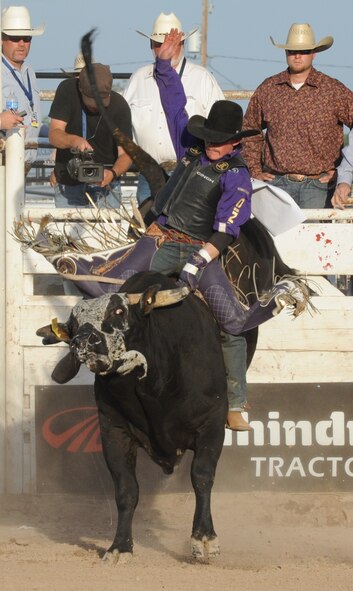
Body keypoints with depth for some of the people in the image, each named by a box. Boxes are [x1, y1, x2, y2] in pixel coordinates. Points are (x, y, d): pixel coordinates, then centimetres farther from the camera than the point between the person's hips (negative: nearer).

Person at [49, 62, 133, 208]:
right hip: (67, 184, 1)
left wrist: (113, 173, -35)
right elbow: (54, 135, -16)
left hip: (105, 184, -1)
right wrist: (73, 141, -38)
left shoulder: (119, 105, -12)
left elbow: (125, 153, -14)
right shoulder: (67, 90, -12)